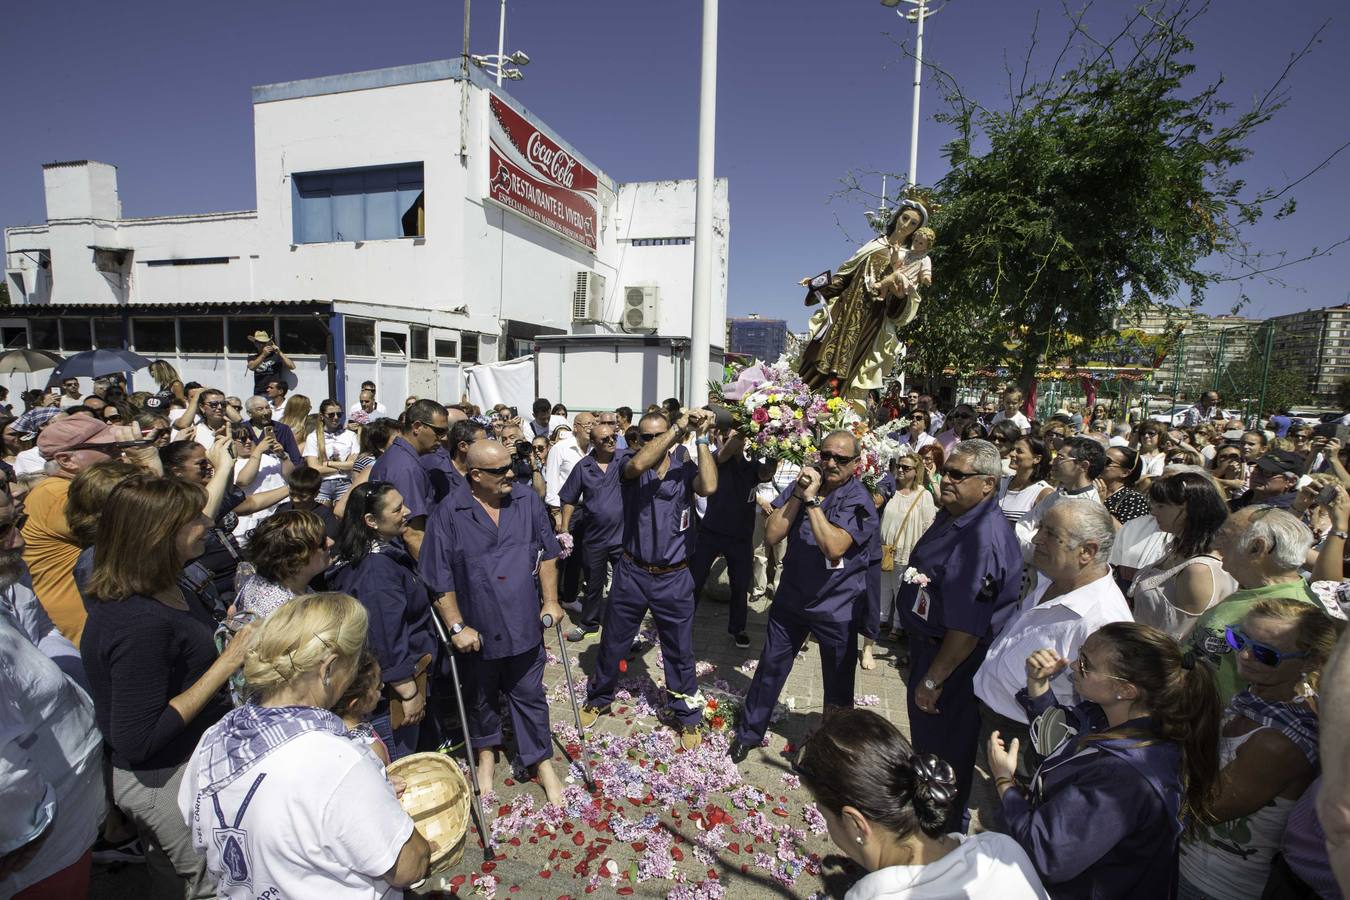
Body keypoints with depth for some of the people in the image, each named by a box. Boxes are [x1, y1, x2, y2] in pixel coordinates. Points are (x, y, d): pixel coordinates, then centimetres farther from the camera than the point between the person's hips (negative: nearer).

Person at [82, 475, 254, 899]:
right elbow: (135, 740, -27)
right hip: (167, 781, -9)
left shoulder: (163, 588, -2)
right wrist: (226, 664, -29)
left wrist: (227, 636, -7)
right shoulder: (138, 622, -31)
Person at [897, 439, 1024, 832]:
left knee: (944, 751, 11)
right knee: (924, 740, 28)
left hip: (956, 660, -10)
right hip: (928, 642, 10)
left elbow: (966, 629, -31)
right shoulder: (951, 515, 1)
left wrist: (933, 681, -23)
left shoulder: (984, 540, -32)